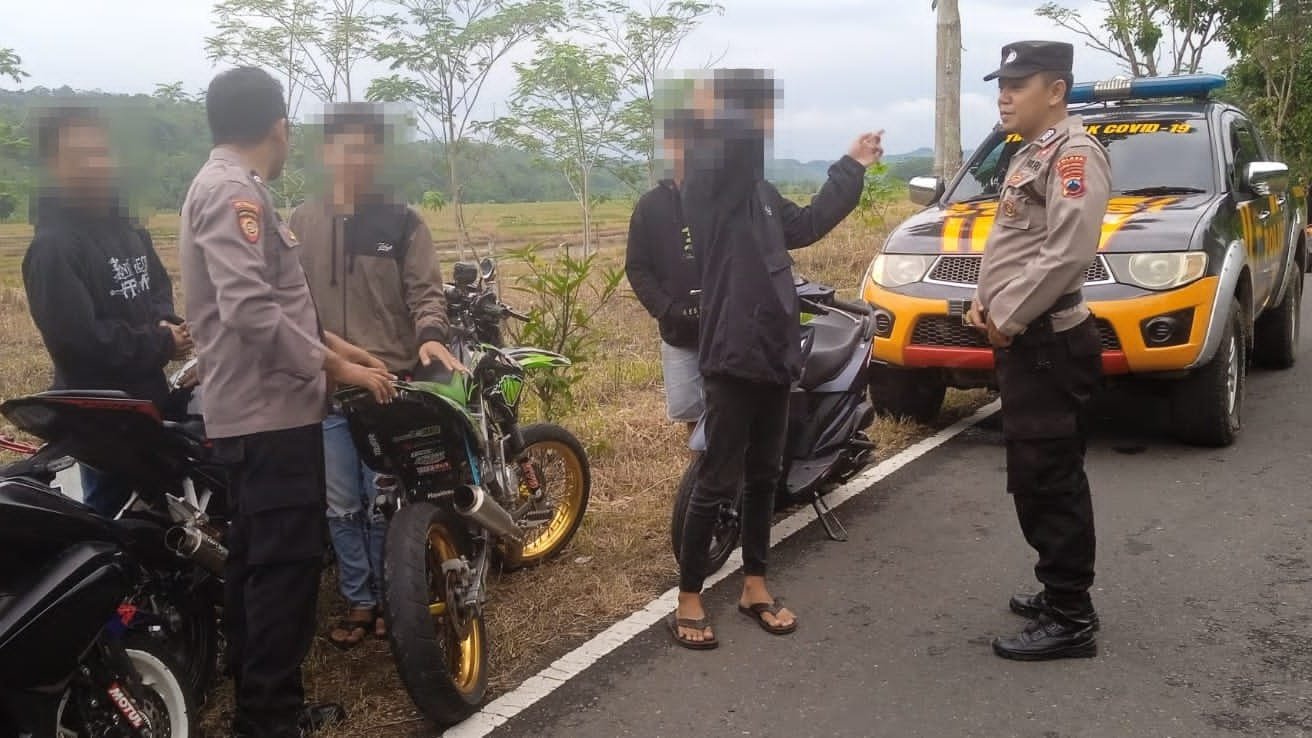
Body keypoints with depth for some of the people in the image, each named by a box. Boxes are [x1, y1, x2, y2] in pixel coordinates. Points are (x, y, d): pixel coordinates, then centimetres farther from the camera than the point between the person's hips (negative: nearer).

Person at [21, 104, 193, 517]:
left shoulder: (127, 229, 11)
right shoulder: (53, 247, -17)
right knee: (109, 516, 3)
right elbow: (78, 337, -26)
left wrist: (166, 323, -4)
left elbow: (157, 285, 20)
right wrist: (161, 343, -18)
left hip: (149, 397, 8)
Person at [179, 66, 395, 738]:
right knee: (287, 561, -7)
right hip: (271, 410, -11)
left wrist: (331, 342, 18)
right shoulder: (234, 192, -16)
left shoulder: (224, 185, 17)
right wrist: (334, 367, -20)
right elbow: (250, 310, -27)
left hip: (252, 408, 11)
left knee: (255, 558, 15)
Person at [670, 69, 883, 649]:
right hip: (733, 355, -9)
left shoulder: (755, 187, 16)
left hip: (773, 350, 9)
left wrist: (851, 167, 31)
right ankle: (688, 600, 11)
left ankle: (754, 586, 28)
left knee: (763, 476, 15)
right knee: (718, 483, -2)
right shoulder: (710, 176, -13)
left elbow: (805, 225, 27)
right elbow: (735, 134, -34)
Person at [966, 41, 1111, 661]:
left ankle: (1070, 620, 3)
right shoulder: (1029, 155, 19)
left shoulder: (1073, 153, -12)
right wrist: (986, 304, 9)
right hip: (1026, 343, 10)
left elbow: (1067, 253, -24)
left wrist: (1007, 318, -16)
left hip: (1048, 343, -10)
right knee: (1038, 480, 15)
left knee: (1050, 481, -6)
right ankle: (1060, 594, 27)